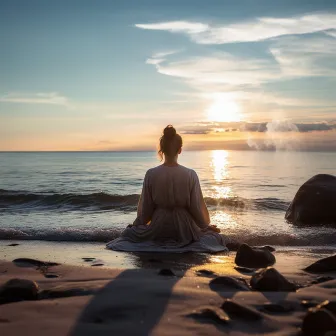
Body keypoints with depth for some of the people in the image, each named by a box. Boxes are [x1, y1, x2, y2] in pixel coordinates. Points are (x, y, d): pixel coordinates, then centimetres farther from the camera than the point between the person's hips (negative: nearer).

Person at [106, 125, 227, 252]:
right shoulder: (190, 175, -13)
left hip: (158, 229, 1)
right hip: (184, 229, 0)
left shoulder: (151, 174, -11)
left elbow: (145, 207, -3)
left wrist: (136, 225, 16)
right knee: (212, 234, 29)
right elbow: (197, 207, -7)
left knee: (128, 232, 29)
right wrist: (207, 225, 13)